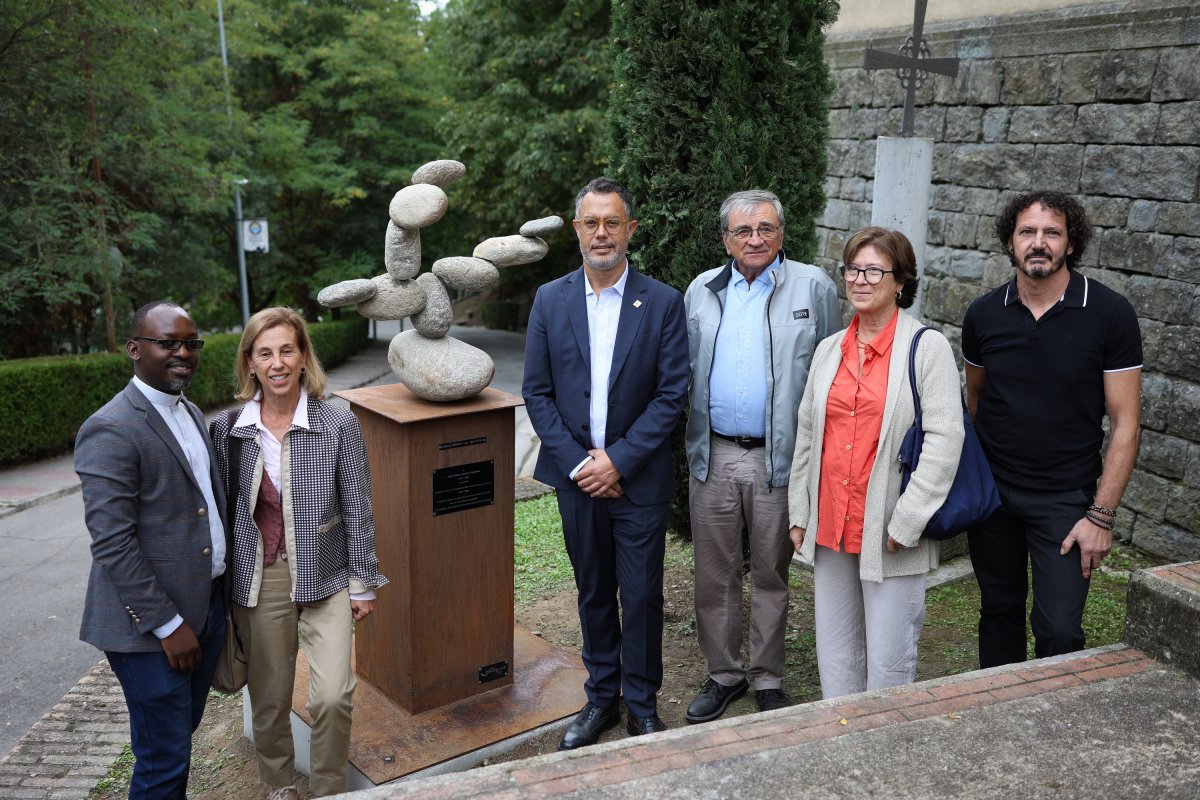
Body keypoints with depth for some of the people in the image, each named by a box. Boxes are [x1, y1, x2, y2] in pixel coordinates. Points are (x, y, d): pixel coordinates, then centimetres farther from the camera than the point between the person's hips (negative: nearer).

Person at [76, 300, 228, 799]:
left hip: (206, 605, 8)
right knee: (164, 759, 3)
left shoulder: (190, 414, 11)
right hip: (150, 625, -8)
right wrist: (168, 625, -17)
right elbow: (112, 544, -19)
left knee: (182, 733, 20)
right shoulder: (111, 431, -17)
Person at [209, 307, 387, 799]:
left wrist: (363, 583, 0)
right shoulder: (226, 429, -4)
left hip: (324, 579, -2)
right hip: (258, 582, 2)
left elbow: (357, 509, -3)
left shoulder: (338, 425, -9)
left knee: (331, 696, -11)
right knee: (269, 699, 15)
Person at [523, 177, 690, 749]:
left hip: (637, 477, -2)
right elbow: (537, 392, 0)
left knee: (641, 596, 7)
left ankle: (642, 705, 26)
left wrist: (617, 461, -14)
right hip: (576, 476, 2)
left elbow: (672, 394, -8)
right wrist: (578, 463, -9)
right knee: (593, 593, 15)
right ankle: (601, 698, 32)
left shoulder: (663, 302, -5)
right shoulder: (550, 300, 1)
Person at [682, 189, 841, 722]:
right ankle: (724, 673, 28)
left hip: (779, 458, -2)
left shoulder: (813, 287, -1)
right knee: (714, 574, 11)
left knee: (771, 575, 10)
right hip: (712, 455, 3)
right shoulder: (701, 290, 8)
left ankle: (767, 680, 26)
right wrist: (691, 439, 4)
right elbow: (684, 370, 13)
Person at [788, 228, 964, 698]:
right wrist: (799, 513, 12)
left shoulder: (928, 348, -6)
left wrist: (905, 523, -15)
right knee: (835, 652, 15)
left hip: (890, 535, -5)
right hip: (830, 528, 5)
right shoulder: (829, 349, 11)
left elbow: (944, 441, -12)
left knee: (889, 659, 2)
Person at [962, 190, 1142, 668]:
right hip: (992, 492, 3)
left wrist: (1102, 515, -12)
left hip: (1065, 499, -3)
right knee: (999, 612, 15)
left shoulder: (1110, 314, -10)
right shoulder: (984, 314, -2)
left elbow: (1125, 423, -8)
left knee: (1059, 632, -6)